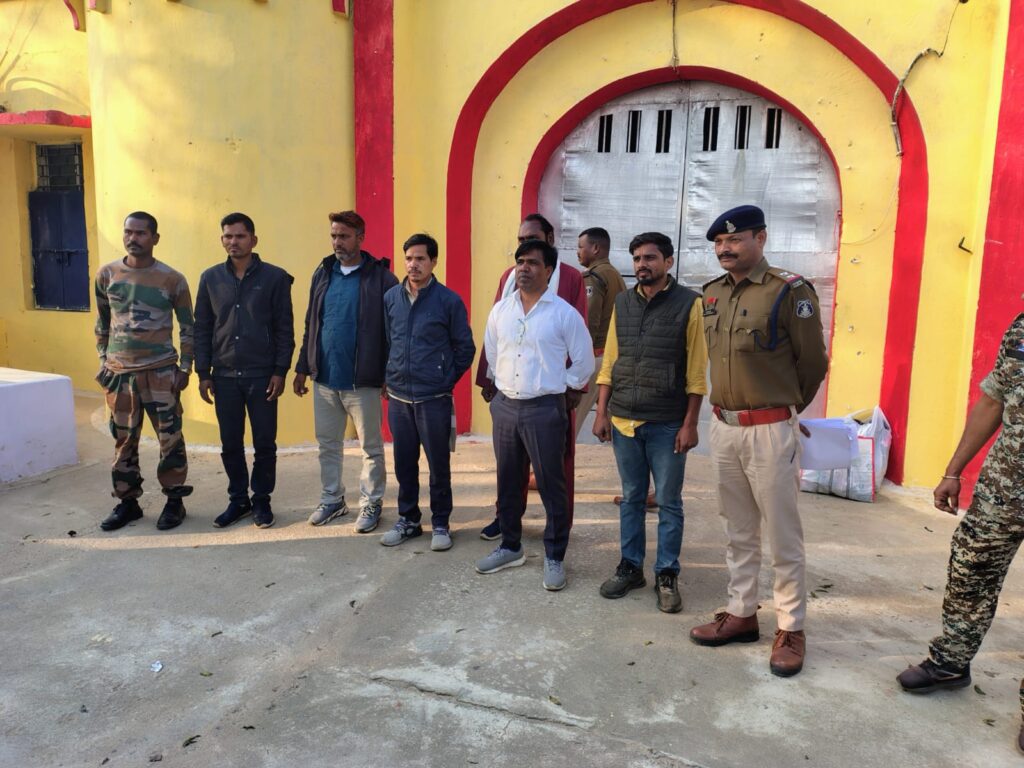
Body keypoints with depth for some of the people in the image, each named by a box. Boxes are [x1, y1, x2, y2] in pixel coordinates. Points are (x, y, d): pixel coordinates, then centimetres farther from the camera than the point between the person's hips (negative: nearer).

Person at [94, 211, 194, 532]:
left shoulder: (172, 279, -4)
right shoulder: (106, 274, 4)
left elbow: (187, 326, 2)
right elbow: (102, 322, 15)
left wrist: (185, 368, -2)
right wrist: (102, 361, 11)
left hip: (160, 371, -3)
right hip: (119, 372, 3)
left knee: (170, 438, 0)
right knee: (123, 440, 10)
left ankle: (174, 501, 13)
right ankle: (127, 502, 23)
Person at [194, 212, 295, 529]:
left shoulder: (275, 277, -3)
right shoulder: (210, 278, 6)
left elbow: (285, 329, -3)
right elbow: (202, 329, 9)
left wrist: (280, 371, -8)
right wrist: (203, 373, 4)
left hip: (262, 375, -3)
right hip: (224, 376, 3)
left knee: (264, 443, 5)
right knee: (230, 444, 9)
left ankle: (261, 500, 21)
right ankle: (238, 500, 24)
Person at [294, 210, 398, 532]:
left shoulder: (380, 277, -8)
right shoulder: (323, 273, 9)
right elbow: (311, 325, 13)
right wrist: (302, 367, 12)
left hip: (363, 382, -5)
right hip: (324, 379, 5)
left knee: (371, 447, 8)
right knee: (327, 444, 16)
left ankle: (371, 503, 22)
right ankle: (332, 499, 31)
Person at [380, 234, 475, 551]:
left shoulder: (449, 300, -7)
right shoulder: (391, 298, 4)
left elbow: (465, 348, 0)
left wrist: (446, 380, 2)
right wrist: (391, 376, 12)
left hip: (434, 399, -4)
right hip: (398, 397, 4)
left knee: (438, 465, 6)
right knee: (404, 464, 13)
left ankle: (440, 524, 21)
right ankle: (408, 520, 29)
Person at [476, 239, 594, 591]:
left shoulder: (564, 313, -7)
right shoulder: (500, 310, 6)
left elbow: (583, 363, 0)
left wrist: (561, 390, 4)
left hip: (545, 409, -4)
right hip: (504, 405, 5)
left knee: (551, 485, 3)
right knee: (507, 481, 15)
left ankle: (554, 557, 16)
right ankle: (510, 547, 31)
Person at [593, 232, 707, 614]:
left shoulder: (688, 303, -4)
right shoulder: (622, 303, 8)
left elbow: (696, 372, -6)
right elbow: (609, 362, 9)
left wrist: (690, 423, -9)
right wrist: (602, 413, 5)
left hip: (667, 425, -3)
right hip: (623, 421, 4)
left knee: (669, 503, 7)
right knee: (631, 498, 14)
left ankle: (667, 575, 20)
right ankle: (630, 567, 26)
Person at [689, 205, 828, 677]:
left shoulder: (790, 291, -11)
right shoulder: (712, 294, 8)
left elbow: (813, 363, -3)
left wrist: (784, 408, 9)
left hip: (770, 430, -6)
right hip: (723, 427, 6)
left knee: (782, 533, 5)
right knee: (738, 531, 16)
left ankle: (791, 628, 19)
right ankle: (741, 613, 30)